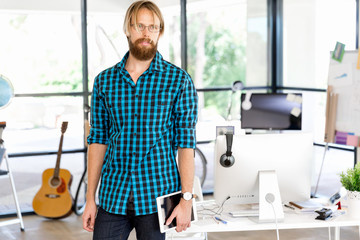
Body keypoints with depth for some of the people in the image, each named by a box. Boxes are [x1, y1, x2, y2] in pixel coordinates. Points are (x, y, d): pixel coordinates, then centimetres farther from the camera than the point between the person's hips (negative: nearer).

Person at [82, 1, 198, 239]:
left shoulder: (179, 80, -3)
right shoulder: (104, 80, 5)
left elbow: (186, 144, -4)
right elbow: (98, 140, 7)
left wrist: (186, 199, -10)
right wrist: (90, 199, 4)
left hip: (157, 196, -2)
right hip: (112, 197, 2)